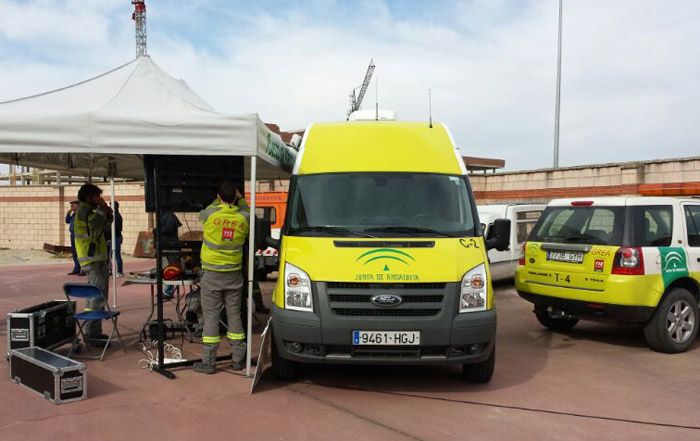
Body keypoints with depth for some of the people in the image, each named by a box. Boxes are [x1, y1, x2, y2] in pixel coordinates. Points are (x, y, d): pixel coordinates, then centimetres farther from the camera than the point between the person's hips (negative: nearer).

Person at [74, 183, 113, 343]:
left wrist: (108, 213, 9)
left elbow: (105, 229, 22)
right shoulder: (84, 210, -10)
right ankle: (90, 334, -10)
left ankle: (95, 332, 20)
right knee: (98, 296, -12)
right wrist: (101, 208, -13)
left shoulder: (90, 211, 20)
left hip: (99, 259, 11)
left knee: (97, 297, 14)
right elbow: (97, 224, -26)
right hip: (92, 260, -11)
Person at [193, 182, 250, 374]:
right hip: (234, 274, 2)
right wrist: (240, 198, 26)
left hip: (212, 274, -2)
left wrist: (218, 201, 24)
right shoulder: (244, 217, -6)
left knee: (211, 316, 3)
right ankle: (237, 359, 18)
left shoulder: (210, 213, -11)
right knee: (234, 315, 11)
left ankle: (208, 362, 7)